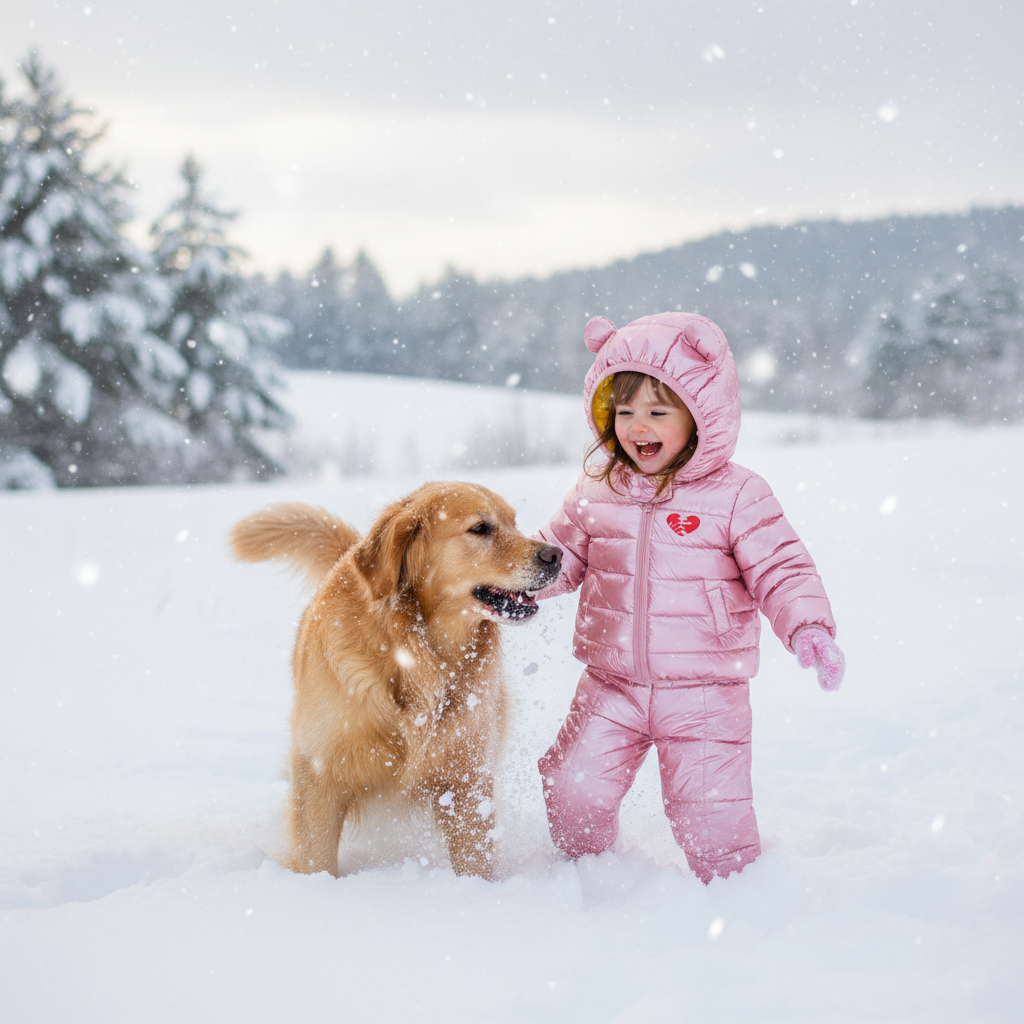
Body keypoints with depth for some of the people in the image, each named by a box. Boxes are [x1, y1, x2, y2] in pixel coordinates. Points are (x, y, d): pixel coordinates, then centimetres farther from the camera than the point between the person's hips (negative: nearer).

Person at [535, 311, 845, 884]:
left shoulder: (736, 495, -8)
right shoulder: (597, 492, 4)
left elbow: (782, 570, -8)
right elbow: (559, 555, 15)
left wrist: (810, 628, -25)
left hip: (704, 692, -3)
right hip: (612, 687, 4)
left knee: (709, 813, -4)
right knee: (573, 789, 0)